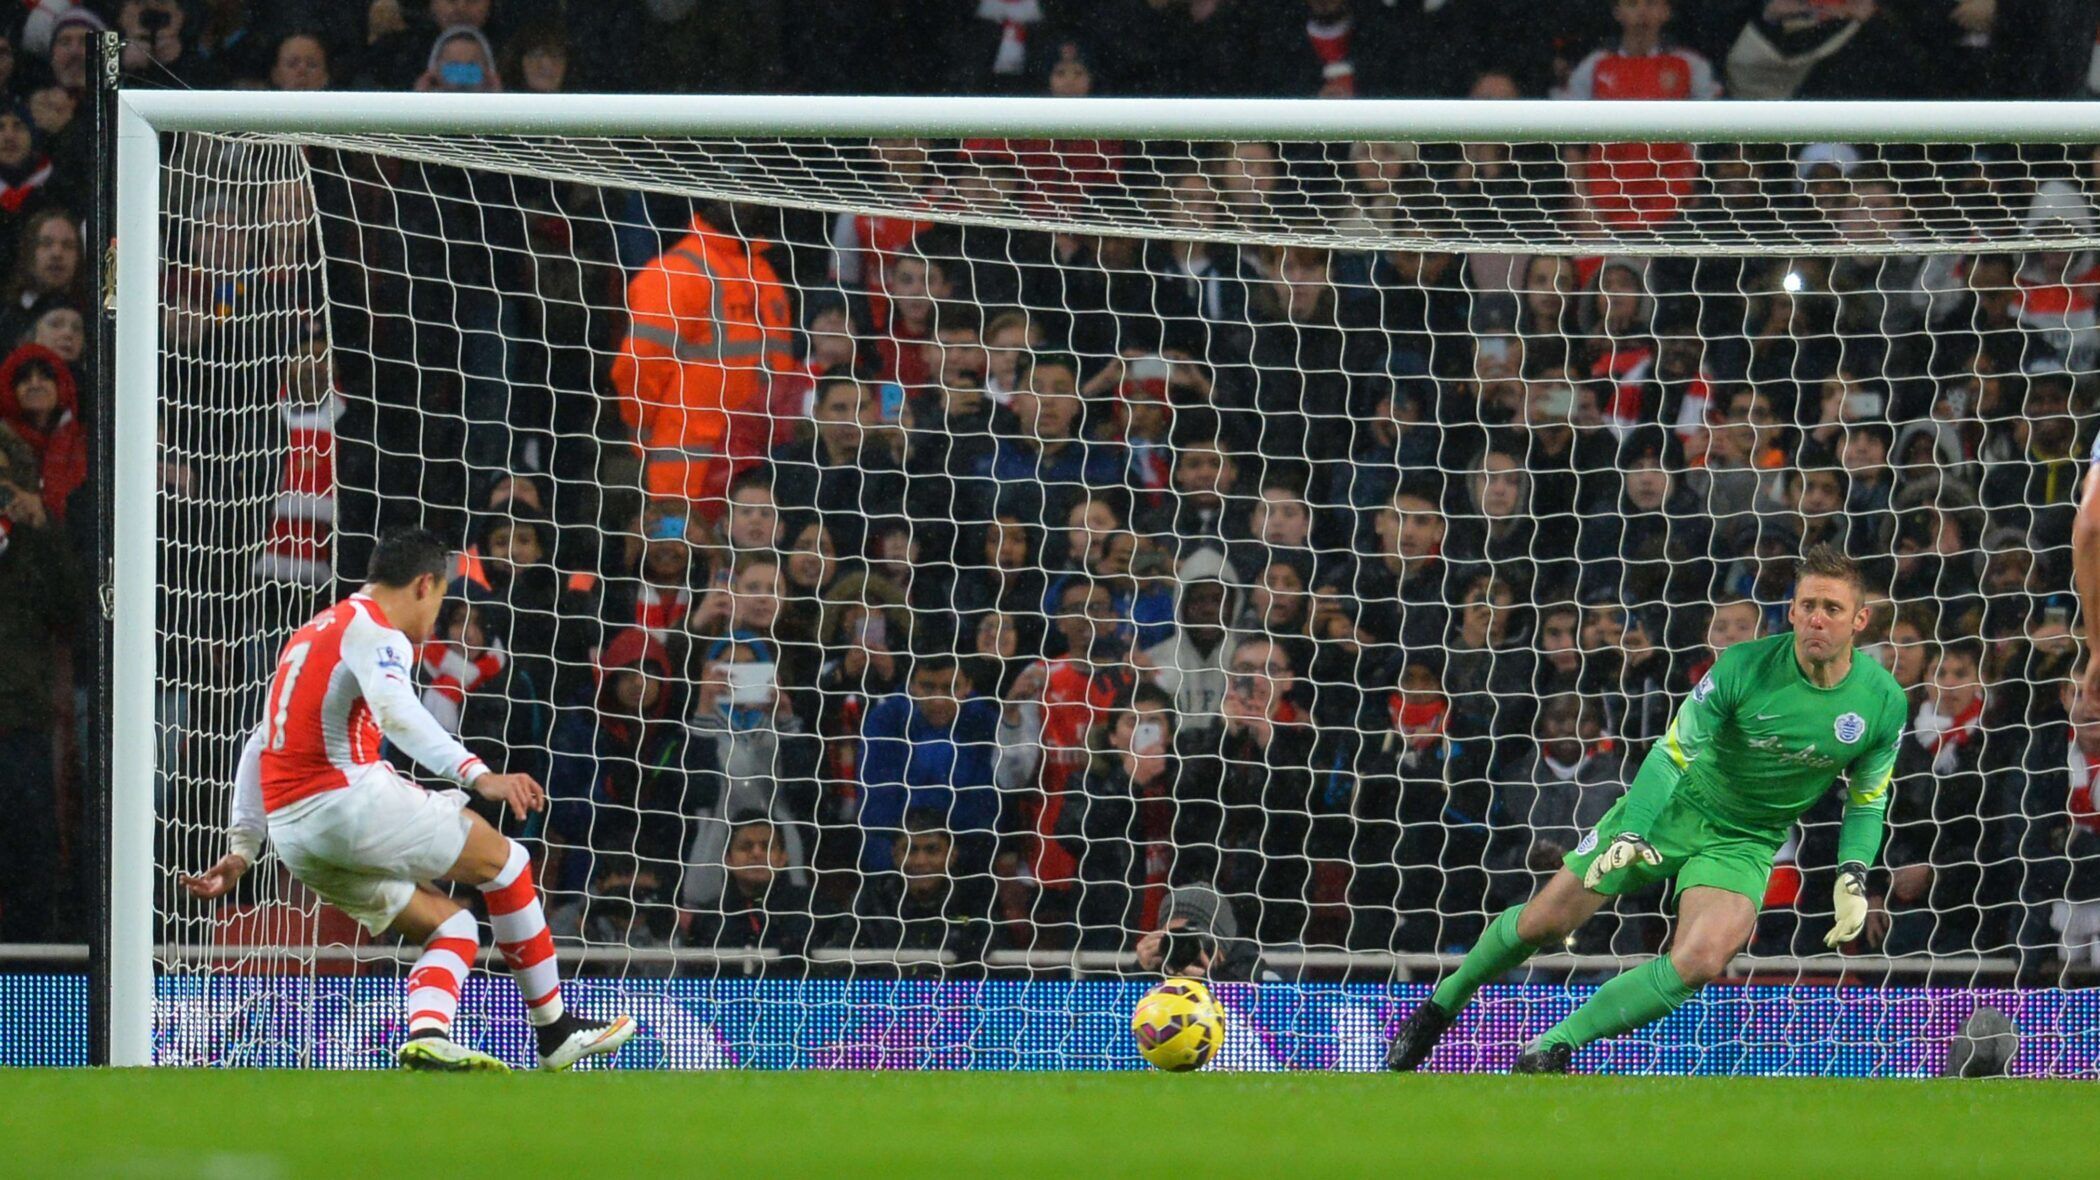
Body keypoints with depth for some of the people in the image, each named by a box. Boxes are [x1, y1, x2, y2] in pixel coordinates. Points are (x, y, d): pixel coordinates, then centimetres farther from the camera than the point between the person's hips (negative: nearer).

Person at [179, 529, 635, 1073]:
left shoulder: (310, 635, 25)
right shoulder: (374, 630, -4)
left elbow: (258, 746, 27)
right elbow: (396, 712, -25)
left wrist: (242, 849, 28)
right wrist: (478, 776, -34)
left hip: (291, 833, 9)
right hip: (349, 799, -9)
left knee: (451, 926, 13)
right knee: (503, 860, 4)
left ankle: (427, 1035, -13)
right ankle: (555, 1032, 6)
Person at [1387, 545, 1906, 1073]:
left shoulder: (1884, 703, -12)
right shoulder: (1743, 668, -20)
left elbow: (1868, 800, 4)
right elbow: (1671, 753, -15)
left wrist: (1852, 880, -10)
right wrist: (1630, 833, -28)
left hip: (1743, 845, 1)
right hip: (1672, 811, -1)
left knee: (1699, 962, -27)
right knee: (1543, 922, -1)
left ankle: (1556, 1044, -14)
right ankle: (1443, 1004, 27)